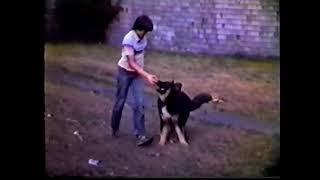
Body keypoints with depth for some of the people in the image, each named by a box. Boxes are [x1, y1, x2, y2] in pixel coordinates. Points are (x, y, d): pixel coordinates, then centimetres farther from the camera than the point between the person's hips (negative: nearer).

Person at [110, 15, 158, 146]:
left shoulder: (143, 37, -6)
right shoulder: (129, 40, -25)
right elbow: (131, 63, -24)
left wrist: (144, 74, 14)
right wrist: (147, 76, -29)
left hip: (137, 72, 5)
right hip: (125, 72, -5)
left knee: (139, 104, -4)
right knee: (120, 101, 9)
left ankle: (140, 136, -6)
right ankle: (115, 128, 31)